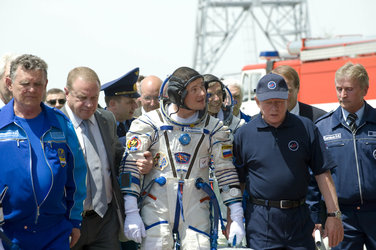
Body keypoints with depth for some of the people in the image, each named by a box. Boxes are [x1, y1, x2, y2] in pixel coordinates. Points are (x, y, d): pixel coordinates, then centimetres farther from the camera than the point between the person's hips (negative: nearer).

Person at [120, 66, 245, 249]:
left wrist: (237, 218, 2)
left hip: (195, 211, 2)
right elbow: (131, 166, -4)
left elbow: (226, 171, 7)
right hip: (156, 208, -2)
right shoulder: (150, 123, -2)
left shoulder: (214, 128, 6)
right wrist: (131, 213, -11)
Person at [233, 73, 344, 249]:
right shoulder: (243, 134, 4)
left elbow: (322, 173, 4)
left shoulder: (306, 128, 5)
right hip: (260, 222, -1)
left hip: (299, 218, 1)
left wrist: (333, 215, -3)